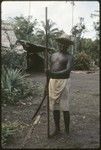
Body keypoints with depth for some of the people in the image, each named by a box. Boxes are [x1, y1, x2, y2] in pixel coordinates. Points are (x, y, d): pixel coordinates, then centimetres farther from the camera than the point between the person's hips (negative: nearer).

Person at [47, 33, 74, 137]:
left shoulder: (69, 57, -3)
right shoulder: (53, 55, 15)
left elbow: (68, 71, -21)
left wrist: (54, 74, -34)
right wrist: (46, 86, 17)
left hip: (63, 83, -5)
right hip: (52, 83, 5)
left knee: (64, 108, -2)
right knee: (54, 107, 9)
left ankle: (67, 131, 13)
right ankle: (57, 129, 24)